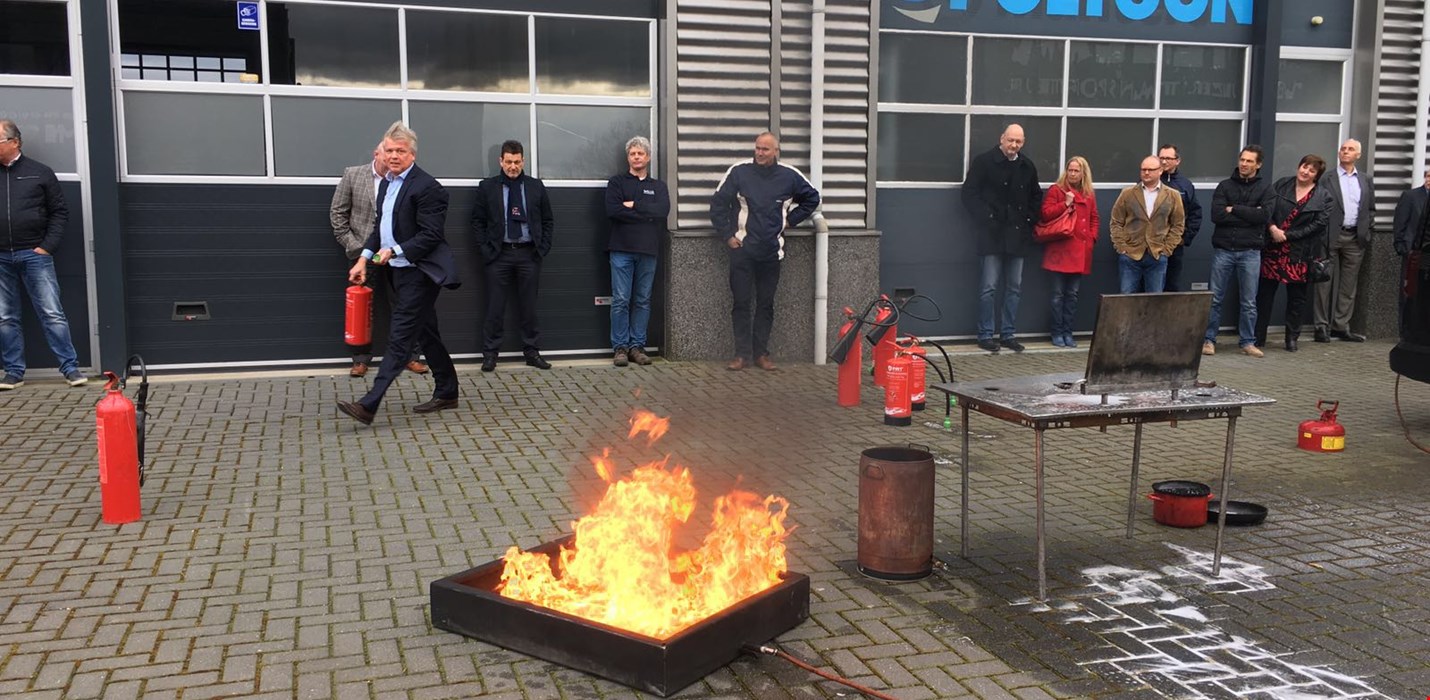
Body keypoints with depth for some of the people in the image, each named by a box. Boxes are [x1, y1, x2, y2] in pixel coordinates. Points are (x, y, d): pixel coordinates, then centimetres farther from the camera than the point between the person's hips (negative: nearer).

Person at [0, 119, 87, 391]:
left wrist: (47, 246, -4)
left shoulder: (39, 172, 4)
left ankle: (70, 368, 0)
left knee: (52, 314, -4)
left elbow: (59, 212, 5)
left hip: (33, 254, -3)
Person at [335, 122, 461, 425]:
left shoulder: (426, 187, -15)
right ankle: (446, 393, 27)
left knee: (399, 337, -9)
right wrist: (364, 258, 9)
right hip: (401, 271, 9)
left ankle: (369, 405, -11)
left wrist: (394, 250, -24)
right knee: (427, 333, 16)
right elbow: (379, 226, 20)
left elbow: (431, 236, -18)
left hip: (419, 273, -9)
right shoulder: (386, 183, 14)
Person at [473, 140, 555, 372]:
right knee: (495, 307, 1)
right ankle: (490, 353, 8)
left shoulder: (536, 187, 7)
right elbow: (477, 221, 5)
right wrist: (485, 249, -4)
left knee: (529, 306, 7)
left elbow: (548, 220, 11)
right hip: (499, 254, -1)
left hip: (529, 254, 1)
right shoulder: (487, 187, 3)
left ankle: (532, 351, 15)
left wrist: (543, 248, 2)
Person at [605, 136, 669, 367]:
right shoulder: (616, 182, 9)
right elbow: (612, 210, -9)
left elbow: (663, 210, -5)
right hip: (622, 249, -2)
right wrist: (646, 215, -9)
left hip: (648, 250, 2)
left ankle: (637, 346, 10)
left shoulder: (658, 186, 15)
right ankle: (620, 347, 0)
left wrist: (634, 205, -9)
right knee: (621, 300, -5)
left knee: (643, 300, 4)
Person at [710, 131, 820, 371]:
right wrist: (726, 235, -2)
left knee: (766, 304, 8)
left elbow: (812, 198, 18)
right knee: (741, 302, 1)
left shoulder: (790, 176, 1)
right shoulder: (738, 172, -4)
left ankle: (761, 353, 16)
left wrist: (791, 220, 9)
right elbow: (718, 203, 3)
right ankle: (742, 354, 8)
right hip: (741, 249, -1)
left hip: (771, 251, 1)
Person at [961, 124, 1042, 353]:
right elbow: (969, 194, -5)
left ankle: (1007, 334, 16)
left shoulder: (1027, 166, 12)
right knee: (989, 286, -5)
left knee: (1015, 287, 8)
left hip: (1018, 235, 5)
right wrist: (985, 218, -12)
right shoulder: (983, 162, -3)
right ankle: (985, 335, 4)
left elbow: (1036, 196, 23)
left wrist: (1030, 218, 8)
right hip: (993, 234, -5)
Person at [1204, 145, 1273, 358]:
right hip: (1223, 249, 0)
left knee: (1249, 302, 6)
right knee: (1215, 298, 2)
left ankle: (1247, 341, 15)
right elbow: (1216, 215, -8)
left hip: (1250, 252, 0)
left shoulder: (1265, 189, 6)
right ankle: (1209, 339, 9)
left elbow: (1264, 215, -11)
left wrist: (1234, 209, -9)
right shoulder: (1225, 186, 6)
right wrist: (1249, 215, -10)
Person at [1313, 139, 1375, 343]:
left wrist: (1366, 227, 5)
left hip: (1355, 238, 4)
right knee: (1325, 283, -1)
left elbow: (1371, 209, 18)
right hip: (1331, 236, -4)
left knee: (1348, 285, 7)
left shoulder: (1365, 181, 14)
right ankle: (1322, 326, 4)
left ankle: (1341, 326, 12)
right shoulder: (1326, 179, 0)